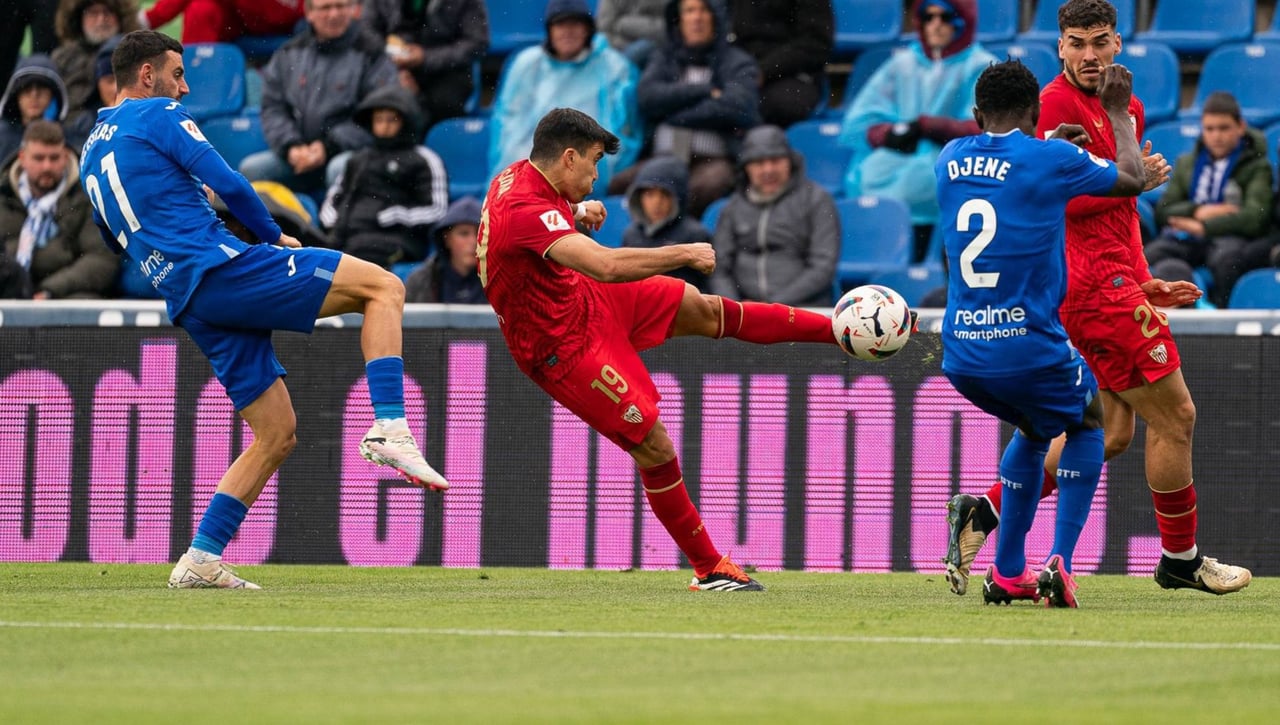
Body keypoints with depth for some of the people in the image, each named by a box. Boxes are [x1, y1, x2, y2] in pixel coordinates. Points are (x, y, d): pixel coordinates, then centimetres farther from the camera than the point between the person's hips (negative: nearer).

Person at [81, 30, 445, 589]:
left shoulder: (93, 152, 25)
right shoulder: (158, 115, 0)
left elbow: (117, 238, 36)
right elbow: (227, 183, -9)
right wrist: (272, 236, 6)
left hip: (188, 304, 8)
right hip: (219, 265, -8)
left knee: (277, 433, 13)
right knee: (384, 287, -8)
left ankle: (201, 560, 5)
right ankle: (390, 429, -25)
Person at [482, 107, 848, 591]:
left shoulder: (523, 176, -2)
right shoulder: (524, 212, -34)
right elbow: (607, 265, -44)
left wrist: (577, 211, 7)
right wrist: (685, 254, -31)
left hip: (586, 301, 10)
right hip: (565, 349, -10)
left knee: (702, 309, 10)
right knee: (655, 449, -6)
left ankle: (840, 329, 21)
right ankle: (708, 569, 8)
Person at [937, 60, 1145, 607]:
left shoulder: (950, 161, 7)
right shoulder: (1049, 160, -8)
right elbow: (1131, 180, 10)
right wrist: (1118, 112, 24)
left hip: (962, 356, 5)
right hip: (1030, 350, -5)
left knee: (1033, 429, 32)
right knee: (1086, 422, 24)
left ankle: (1008, 573, 27)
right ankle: (1059, 563, 5)